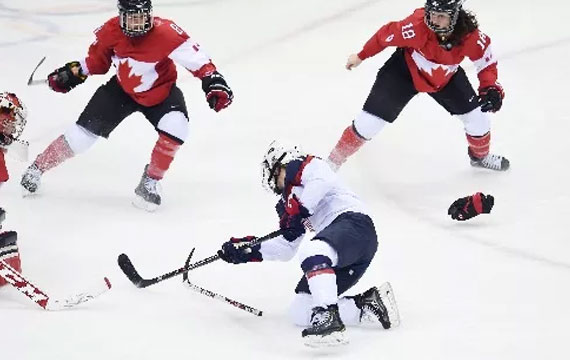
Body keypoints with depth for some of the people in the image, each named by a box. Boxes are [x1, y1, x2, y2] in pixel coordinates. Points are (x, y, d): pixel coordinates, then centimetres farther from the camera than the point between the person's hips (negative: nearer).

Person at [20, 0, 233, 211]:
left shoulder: (166, 33, -31)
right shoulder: (110, 32, -18)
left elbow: (195, 58, -27)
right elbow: (97, 60, 3)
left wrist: (213, 82, -37)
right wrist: (73, 73, -4)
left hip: (161, 92, -2)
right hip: (122, 90, 2)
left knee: (175, 128, -29)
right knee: (86, 131, -5)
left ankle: (151, 181, -7)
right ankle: (37, 169, 14)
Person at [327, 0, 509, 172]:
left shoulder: (470, 36, -30)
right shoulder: (417, 26, -38)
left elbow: (487, 63, -13)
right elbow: (387, 34, -20)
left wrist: (491, 90, -30)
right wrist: (361, 56, -6)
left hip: (446, 77, 3)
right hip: (405, 71, -3)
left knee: (477, 116, 4)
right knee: (369, 121, -8)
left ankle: (480, 155, 37)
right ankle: (333, 161, 12)